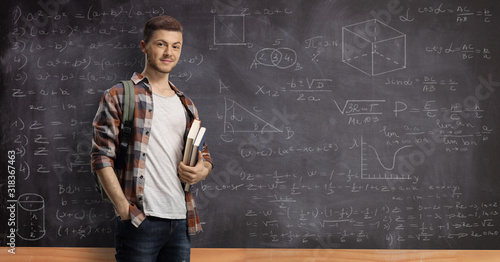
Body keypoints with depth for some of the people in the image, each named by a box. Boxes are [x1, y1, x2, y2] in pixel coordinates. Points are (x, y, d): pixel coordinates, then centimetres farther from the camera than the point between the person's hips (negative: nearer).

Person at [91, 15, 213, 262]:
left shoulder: (186, 105, 18)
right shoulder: (118, 97, 1)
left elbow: (205, 157, 23)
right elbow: (102, 158, -5)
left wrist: (201, 171, -1)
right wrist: (124, 208, -13)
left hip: (181, 222, 5)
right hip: (139, 221, -5)